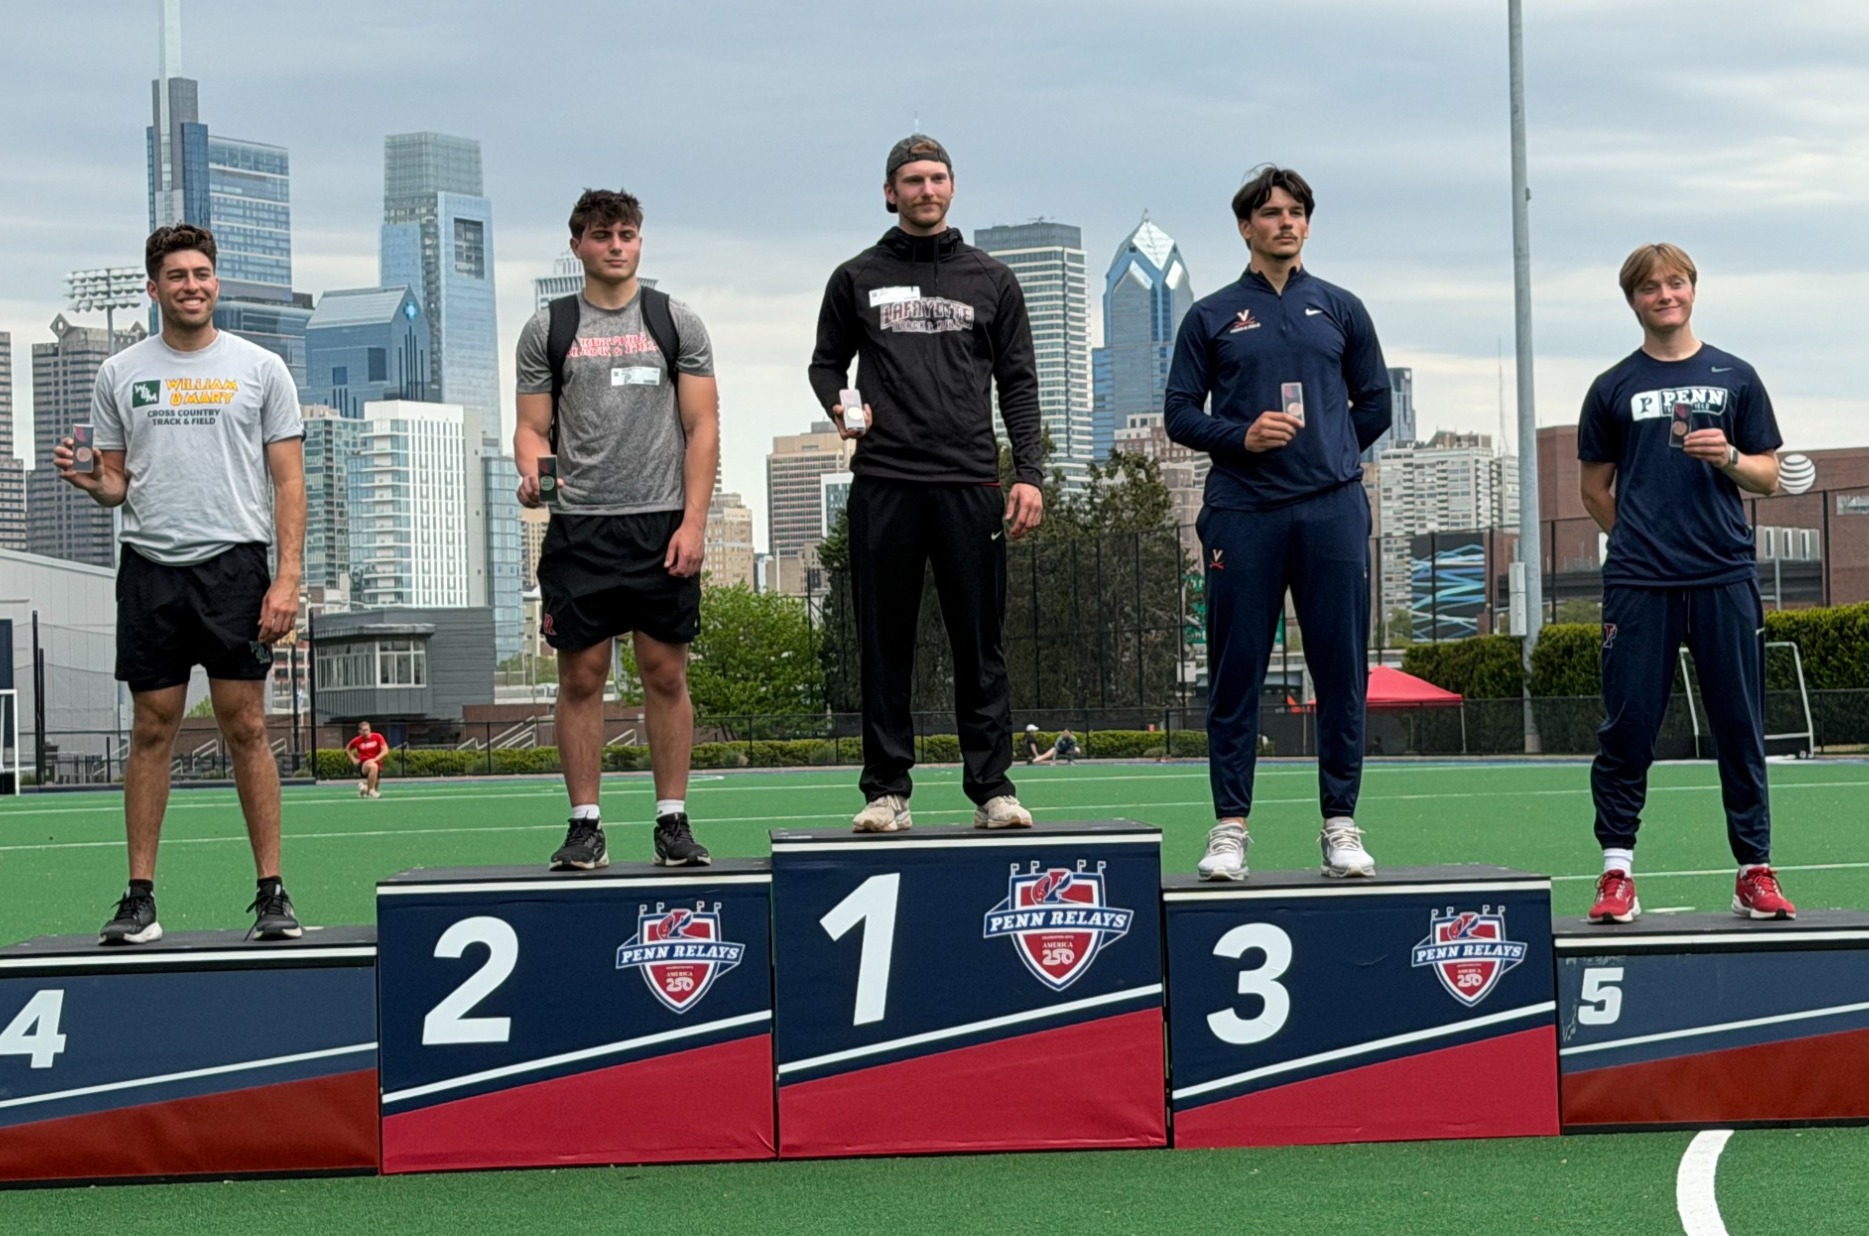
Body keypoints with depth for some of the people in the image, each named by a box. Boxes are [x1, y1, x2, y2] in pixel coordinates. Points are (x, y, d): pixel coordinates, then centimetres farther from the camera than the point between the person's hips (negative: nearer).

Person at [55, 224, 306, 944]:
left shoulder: (260, 369, 5)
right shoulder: (121, 373, 10)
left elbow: (288, 481, 3)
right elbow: (117, 481, 15)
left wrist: (288, 578, -7)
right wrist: (87, 481, -10)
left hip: (235, 565, -2)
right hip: (150, 568, 2)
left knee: (246, 728, -2)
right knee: (151, 730, 3)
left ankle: (272, 893, 3)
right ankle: (139, 899, 6)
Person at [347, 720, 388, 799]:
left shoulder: (377, 737, -3)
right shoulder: (357, 741, 0)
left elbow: (385, 750, -8)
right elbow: (347, 749, 19)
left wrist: (375, 759, -21)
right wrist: (354, 759, 5)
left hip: (376, 763, 3)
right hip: (363, 765, -3)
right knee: (373, 766, -38)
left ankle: (363, 785, 35)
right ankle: (371, 791, -32)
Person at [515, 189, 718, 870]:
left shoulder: (676, 321, 7)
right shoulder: (547, 328, 8)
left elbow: (702, 425, 4)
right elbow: (533, 426, 9)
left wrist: (692, 521, -5)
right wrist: (532, 474, -14)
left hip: (663, 525, 0)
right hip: (577, 526, 0)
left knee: (665, 673, 2)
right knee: (581, 675, 0)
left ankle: (673, 821, 8)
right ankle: (586, 825, 5)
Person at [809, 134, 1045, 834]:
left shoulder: (991, 280, 12)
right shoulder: (857, 279, 11)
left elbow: (1018, 383, 11)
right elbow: (826, 360, 18)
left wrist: (1029, 474, 1)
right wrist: (840, 405, -4)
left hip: (970, 486, 0)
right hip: (883, 486, 0)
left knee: (980, 645, 0)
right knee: (884, 646, 1)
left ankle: (992, 788, 4)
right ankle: (886, 791, 6)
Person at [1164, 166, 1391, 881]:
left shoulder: (1340, 310, 13)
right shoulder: (1211, 317, 9)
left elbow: (1374, 403, 19)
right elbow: (1180, 415, 6)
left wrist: (1325, 453, 9)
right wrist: (1243, 437, -9)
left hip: (1332, 512, 1)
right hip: (1242, 515, -1)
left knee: (1342, 671, 0)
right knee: (1235, 674, -1)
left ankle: (1341, 824, 5)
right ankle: (1230, 826, 3)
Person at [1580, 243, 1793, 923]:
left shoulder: (1735, 377, 10)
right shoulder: (1613, 388, 9)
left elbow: (1768, 476, 10)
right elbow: (1595, 488, 15)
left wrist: (1728, 458, -8)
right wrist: (1643, 538, 8)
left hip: (1726, 579, 1)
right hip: (1639, 585, 0)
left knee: (1740, 729, 2)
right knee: (1627, 730, -2)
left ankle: (1755, 872, 7)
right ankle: (1617, 872, 4)